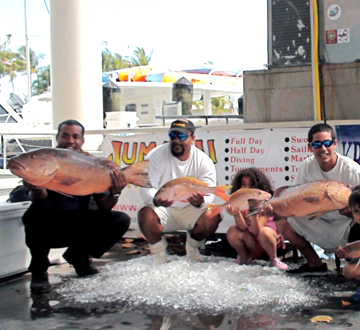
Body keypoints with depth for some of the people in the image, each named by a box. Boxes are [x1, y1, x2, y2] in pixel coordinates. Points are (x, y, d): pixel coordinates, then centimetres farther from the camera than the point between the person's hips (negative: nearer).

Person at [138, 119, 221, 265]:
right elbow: (147, 187, -17)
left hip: (190, 210, 1)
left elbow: (209, 193, -15)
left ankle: (192, 248, 7)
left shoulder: (204, 161, -8)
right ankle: (159, 255, -5)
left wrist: (200, 201, -41)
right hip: (163, 209, -1)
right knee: (145, 214, -33)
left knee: (212, 217, -26)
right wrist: (156, 201, -42)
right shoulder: (155, 156, -10)